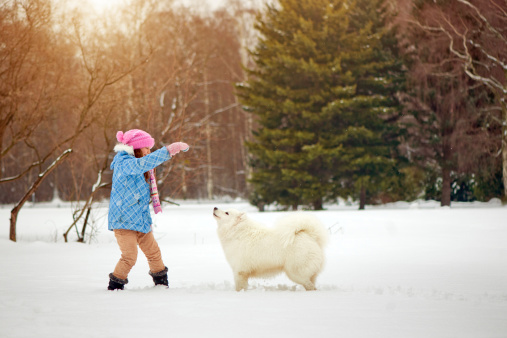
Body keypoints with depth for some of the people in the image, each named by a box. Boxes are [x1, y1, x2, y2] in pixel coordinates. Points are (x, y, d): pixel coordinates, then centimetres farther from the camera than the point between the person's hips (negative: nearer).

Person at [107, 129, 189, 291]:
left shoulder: (134, 166, 16)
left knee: (153, 252, 11)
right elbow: (144, 163, -36)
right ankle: (115, 285, 3)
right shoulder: (124, 163, -16)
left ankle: (161, 283, 25)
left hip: (141, 220, 9)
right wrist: (168, 150, -39)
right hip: (124, 221, -9)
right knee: (129, 256, -12)